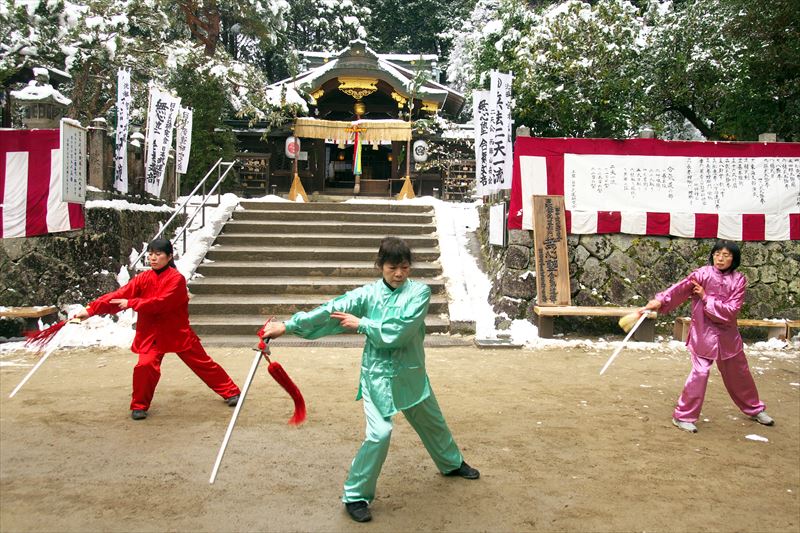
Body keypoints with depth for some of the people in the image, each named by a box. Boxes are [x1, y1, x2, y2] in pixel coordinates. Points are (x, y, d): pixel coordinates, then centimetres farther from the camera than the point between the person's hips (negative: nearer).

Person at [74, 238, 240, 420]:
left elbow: (160, 303, -25)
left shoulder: (177, 278, -15)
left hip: (178, 332, -3)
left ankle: (231, 392, 22)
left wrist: (131, 303, -24)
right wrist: (90, 310, -19)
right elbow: (118, 296, -10)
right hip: (152, 334, 3)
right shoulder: (144, 278, -2)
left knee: (203, 363, 6)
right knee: (145, 365, -18)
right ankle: (139, 406, 5)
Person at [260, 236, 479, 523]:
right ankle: (355, 496, 3)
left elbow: (398, 331, -22)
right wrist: (287, 325, -15)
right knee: (379, 433, -16)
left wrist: (361, 324, -16)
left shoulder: (420, 292, -11)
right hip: (378, 374, -2)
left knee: (432, 422, 22)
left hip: (411, 373, 2)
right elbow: (330, 310, -12)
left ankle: (452, 463, 51)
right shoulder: (368, 294, -8)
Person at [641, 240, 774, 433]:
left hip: (728, 334, 4)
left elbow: (731, 310, -13)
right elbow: (680, 289, -25)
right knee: (700, 372, -14)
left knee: (739, 373, 19)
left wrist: (706, 298, -18)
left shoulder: (738, 280, -4)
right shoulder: (702, 274, -10)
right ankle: (683, 417, -2)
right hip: (703, 332, -4)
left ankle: (754, 409, 43)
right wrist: (660, 301, -41)